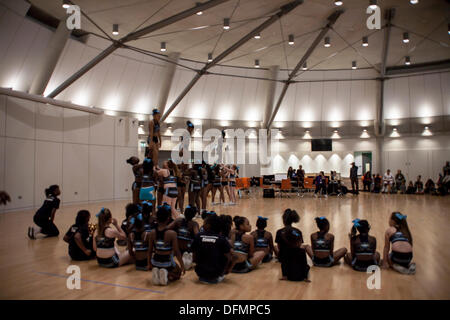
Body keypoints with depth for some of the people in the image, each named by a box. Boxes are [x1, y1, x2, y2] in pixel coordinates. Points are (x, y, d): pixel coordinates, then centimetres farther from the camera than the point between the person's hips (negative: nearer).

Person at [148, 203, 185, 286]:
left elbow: (150, 250, 1)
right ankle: (168, 275, -6)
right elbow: (176, 252, -15)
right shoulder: (172, 233, -20)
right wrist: (182, 265, -2)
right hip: (167, 262, -3)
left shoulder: (152, 233, -8)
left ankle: (156, 273, 1)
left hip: (155, 262, 3)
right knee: (178, 274, 28)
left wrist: (149, 263, 18)